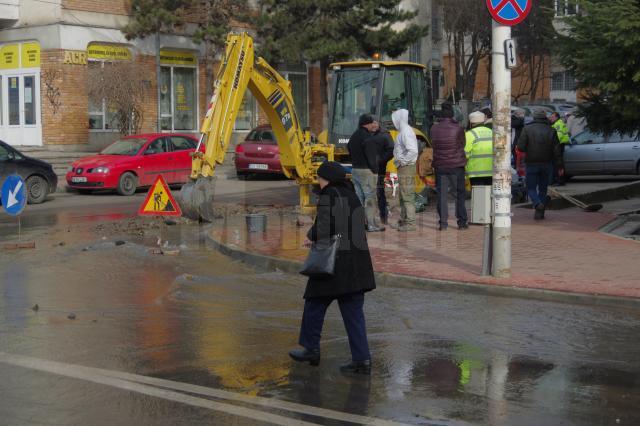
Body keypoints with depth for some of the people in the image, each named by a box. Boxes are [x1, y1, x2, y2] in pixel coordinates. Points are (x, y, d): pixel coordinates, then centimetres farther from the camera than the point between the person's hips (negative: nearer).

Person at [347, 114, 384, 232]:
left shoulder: (354, 136, 14)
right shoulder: (367, 137, -16)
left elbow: (350, 151, 18)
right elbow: (371, 156, -19)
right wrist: (375, 169, -13)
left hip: (355, 170, 9)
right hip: (366, 171, -9)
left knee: (359, 198, 12)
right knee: (371, 198, -5)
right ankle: (373, 225, -5)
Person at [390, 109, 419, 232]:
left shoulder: (406, 132, -17)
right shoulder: (403, 131, 15)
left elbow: (413, 151, -27)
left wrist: (402, 161, -19)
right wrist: (399, 161, 12)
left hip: (406, 167, -11)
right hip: (403, 168, 11)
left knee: (408, 197, -8)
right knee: (404, 197, 16)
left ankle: (410, 223, -6)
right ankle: (403, 220, 24)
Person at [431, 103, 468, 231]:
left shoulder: (434, 129, -1)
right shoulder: (457, 128, -8)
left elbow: (433, 145, 4)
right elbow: (463, 144, 2)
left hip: (440, 166, 2)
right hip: (456, 165, -2)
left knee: (442, 195, 5)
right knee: (460, 194, 8)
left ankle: (443, 223, 2)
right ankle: (462, 222, 8)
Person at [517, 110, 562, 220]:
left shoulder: (527, 129, -6)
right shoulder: (551, 130, 0)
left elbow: (521, 147, -12)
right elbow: (556, 150, -2)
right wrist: (559, 166, 2)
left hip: (532, 163, -2)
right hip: (546, 164, 2)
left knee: (531, 188, 5)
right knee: (543, 188, 13)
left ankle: (538, 204, -23)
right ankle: (540, 213, 10)